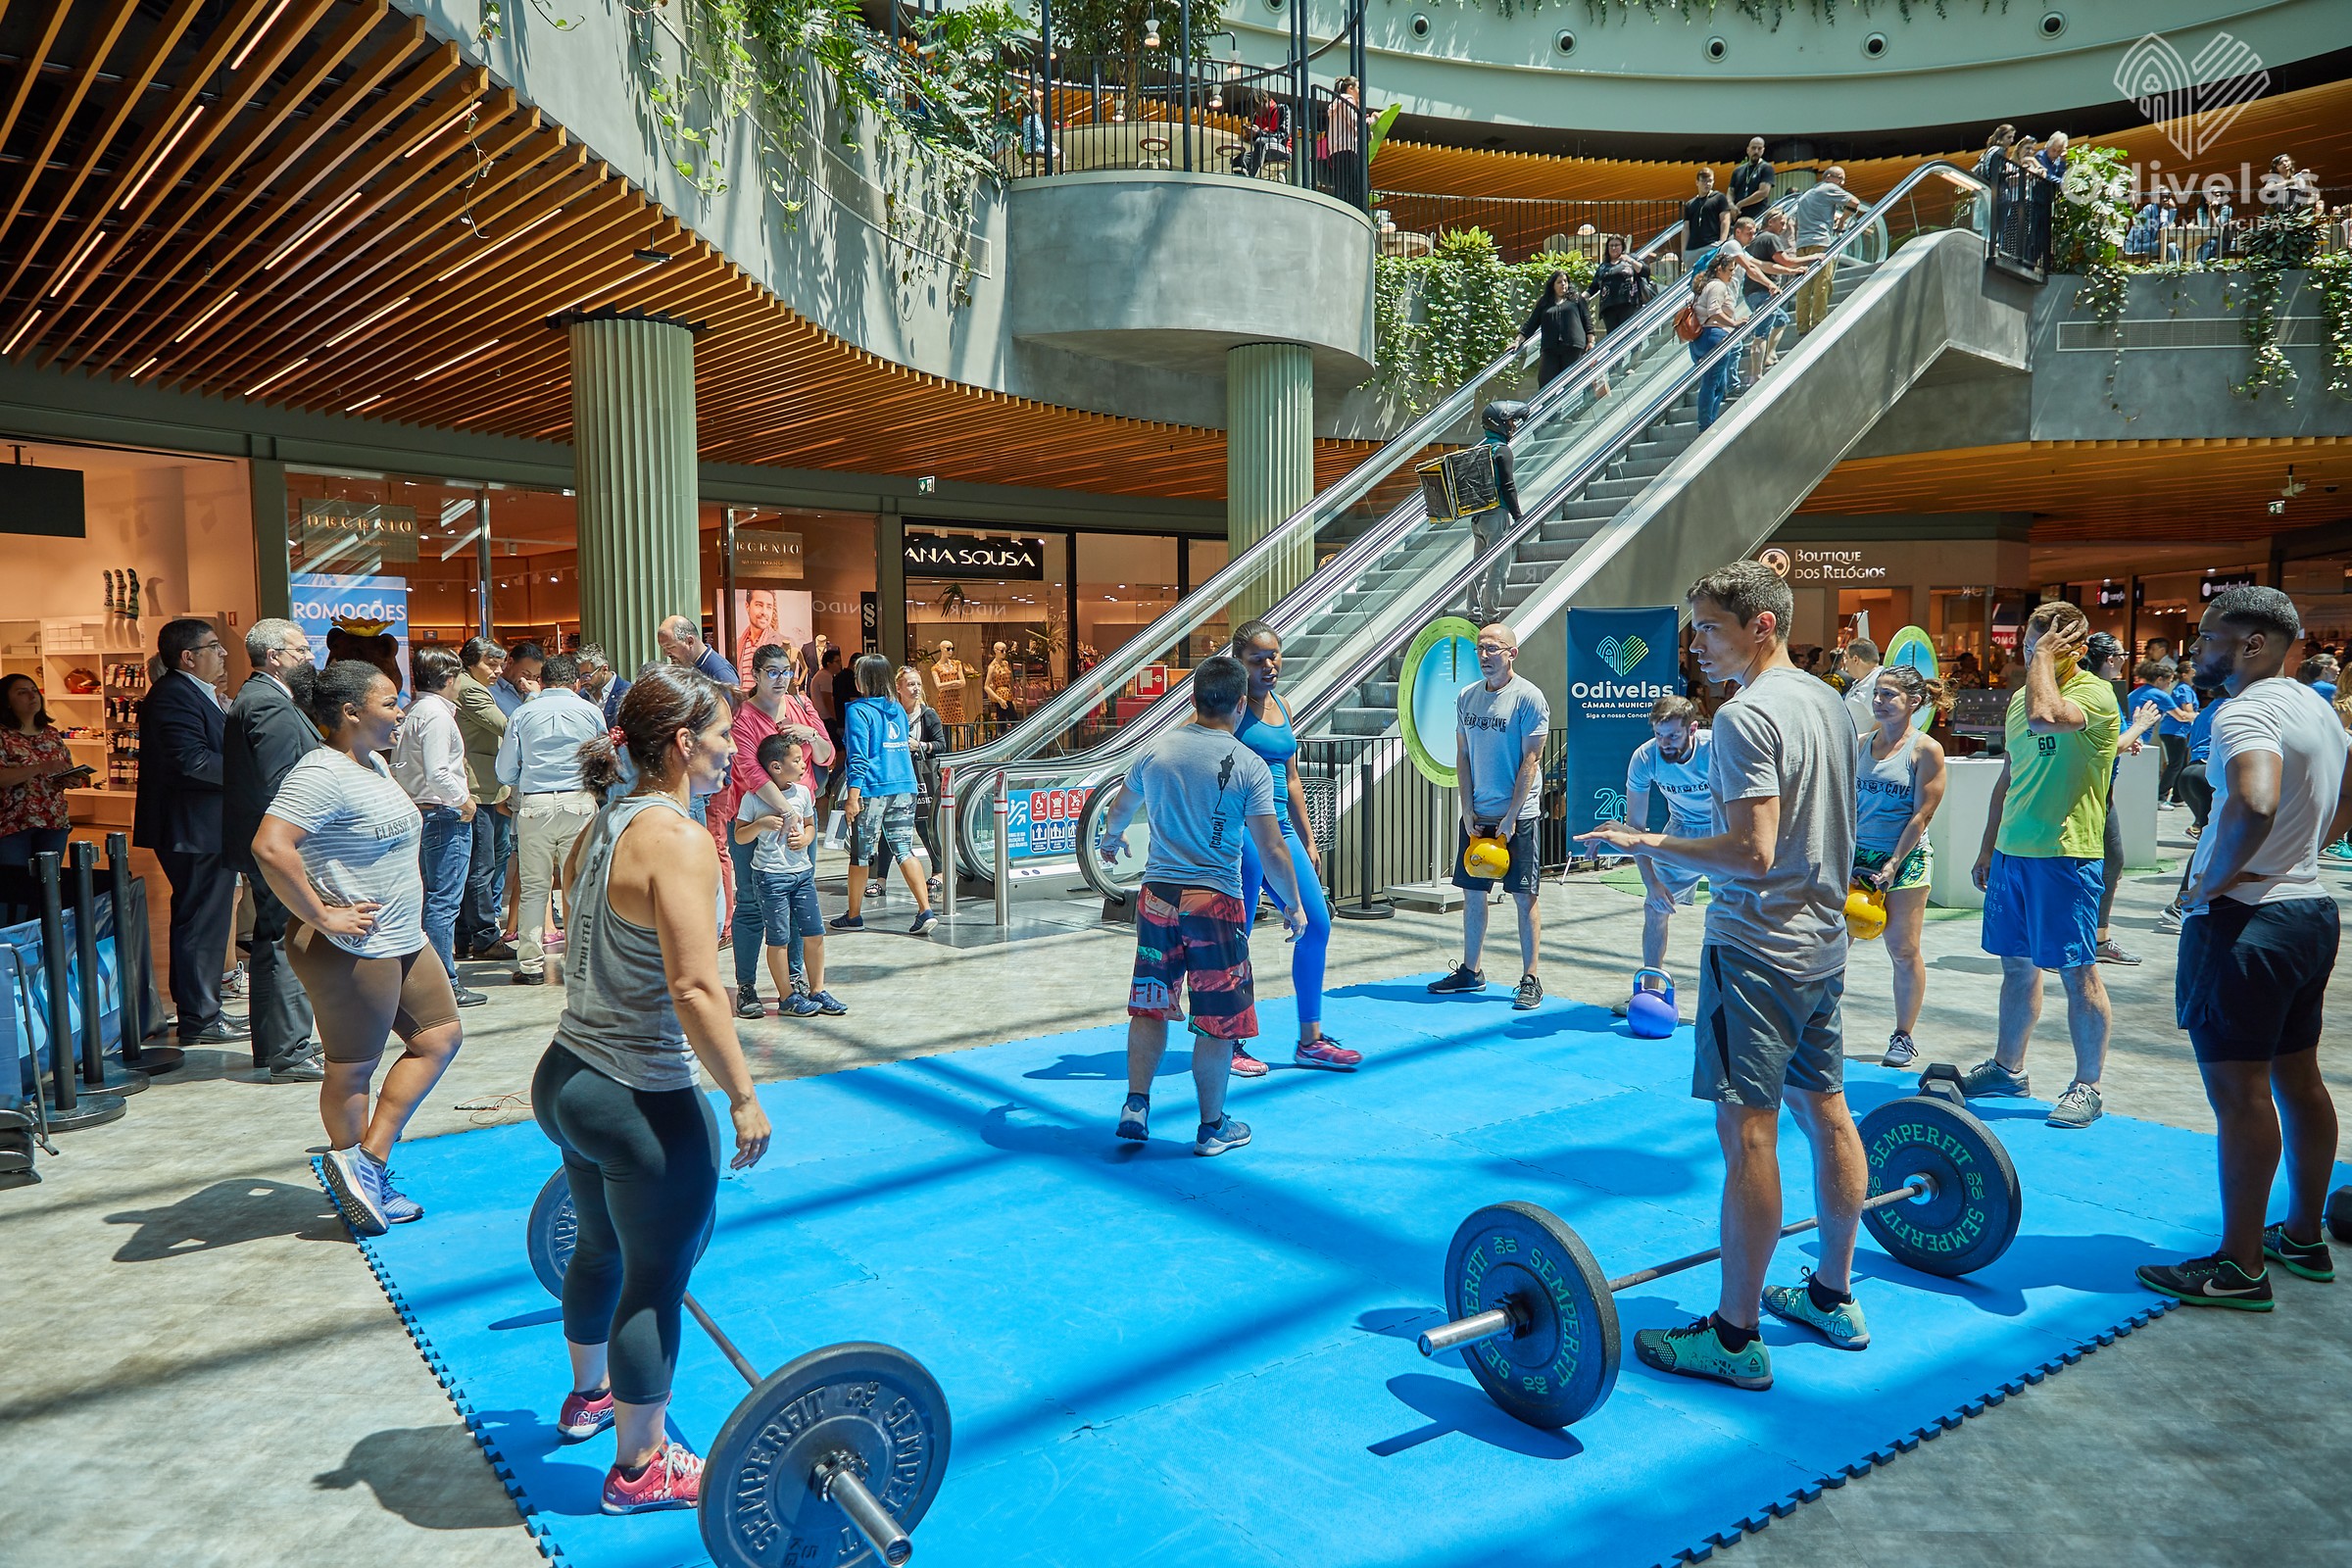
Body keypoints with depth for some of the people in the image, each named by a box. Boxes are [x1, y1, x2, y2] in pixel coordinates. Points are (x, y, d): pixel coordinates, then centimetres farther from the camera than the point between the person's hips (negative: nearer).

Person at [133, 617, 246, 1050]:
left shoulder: (196, 694, 17)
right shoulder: (175, 696, -17)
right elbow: (193, 761, -26)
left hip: (207, 830, 11)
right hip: (195, 832, -11)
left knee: (201, 921, 17)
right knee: (202, 922, -4)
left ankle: (199, 1010, 27)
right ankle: (200, 1022, 3)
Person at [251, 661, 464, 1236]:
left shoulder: (374, 763, 12)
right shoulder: (322, 774, -20)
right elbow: (269, 848, -32)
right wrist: (321, 916, -25)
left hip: (404, 939, 10)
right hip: (352, 950, -10)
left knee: (440, 1037, 13)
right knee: (353, 1069, 6)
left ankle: (371, 1158, 19)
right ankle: (355, 1164, 23)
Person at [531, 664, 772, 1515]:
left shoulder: (601, 825, 6)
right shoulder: (678, 840, -22)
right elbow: (694, 988, -26)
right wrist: (743, 1095, -19)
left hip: (566, 1078, 9)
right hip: (642, 1102, -9)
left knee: (603, 1247, 29)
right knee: (655, 1281, 9)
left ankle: (588, 1395, 52)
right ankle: (640, 1467, 26)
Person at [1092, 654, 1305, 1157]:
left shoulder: (1157, 749, 4)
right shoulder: (1250, 766, -9)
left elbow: (1119, 809, 23)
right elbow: (1271, 851, -10)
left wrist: (1110, 839, 45)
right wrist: (1294, 906, 5)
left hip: (1157, 894, 4)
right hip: (1216, 901, -4)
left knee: (1150, 1006, 17)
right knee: (1218, 1019, 8)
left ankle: (1136, 1106, 18)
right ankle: (1212, 1126, 16)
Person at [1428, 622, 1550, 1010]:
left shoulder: (1529, 697, -8)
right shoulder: (1466, 697, 8)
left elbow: (1530, 761, -11)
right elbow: (1463, 756, 10)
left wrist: (1510, 818, -14)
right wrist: (1468, 812, 1)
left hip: (1517, 816, -5)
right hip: (1476, 815, 6)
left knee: (1525, 895, -1)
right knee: (1472, 892, 10)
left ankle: (1530, 979, 5)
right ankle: (1470, 971, 22)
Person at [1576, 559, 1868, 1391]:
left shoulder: (1746, 716, -18)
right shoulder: (1829, 702, 12)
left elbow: (1753, 853, -25)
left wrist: (1650, 844, -17)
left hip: (1759, 948, -10)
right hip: (1822, 940, 10)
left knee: (1747, 1132, -5)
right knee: (1825, 1111, 16)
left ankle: (1735, 1337, 2)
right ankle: (1833, 1296, 30)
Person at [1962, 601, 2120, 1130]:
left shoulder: (2095, 693, -11)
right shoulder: (2022, 697, 13)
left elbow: (2044, 716, -35)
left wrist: (2045, 655, -18)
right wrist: (1988, 847, 20)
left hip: (2065, 853, -8)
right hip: (2013, 851, 8)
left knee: (2078, 972, 0)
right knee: (2017, 964, 16)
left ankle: (2087, 1087, 11)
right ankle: (2007, 1068, 27)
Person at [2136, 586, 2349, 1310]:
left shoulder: (2246, 713, -18)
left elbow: (2255, 803, -37)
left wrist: (2216, 878, -22)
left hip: (2243, 922, -10)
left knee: (2240, 1092, -4)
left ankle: (2240, 1267, 3)